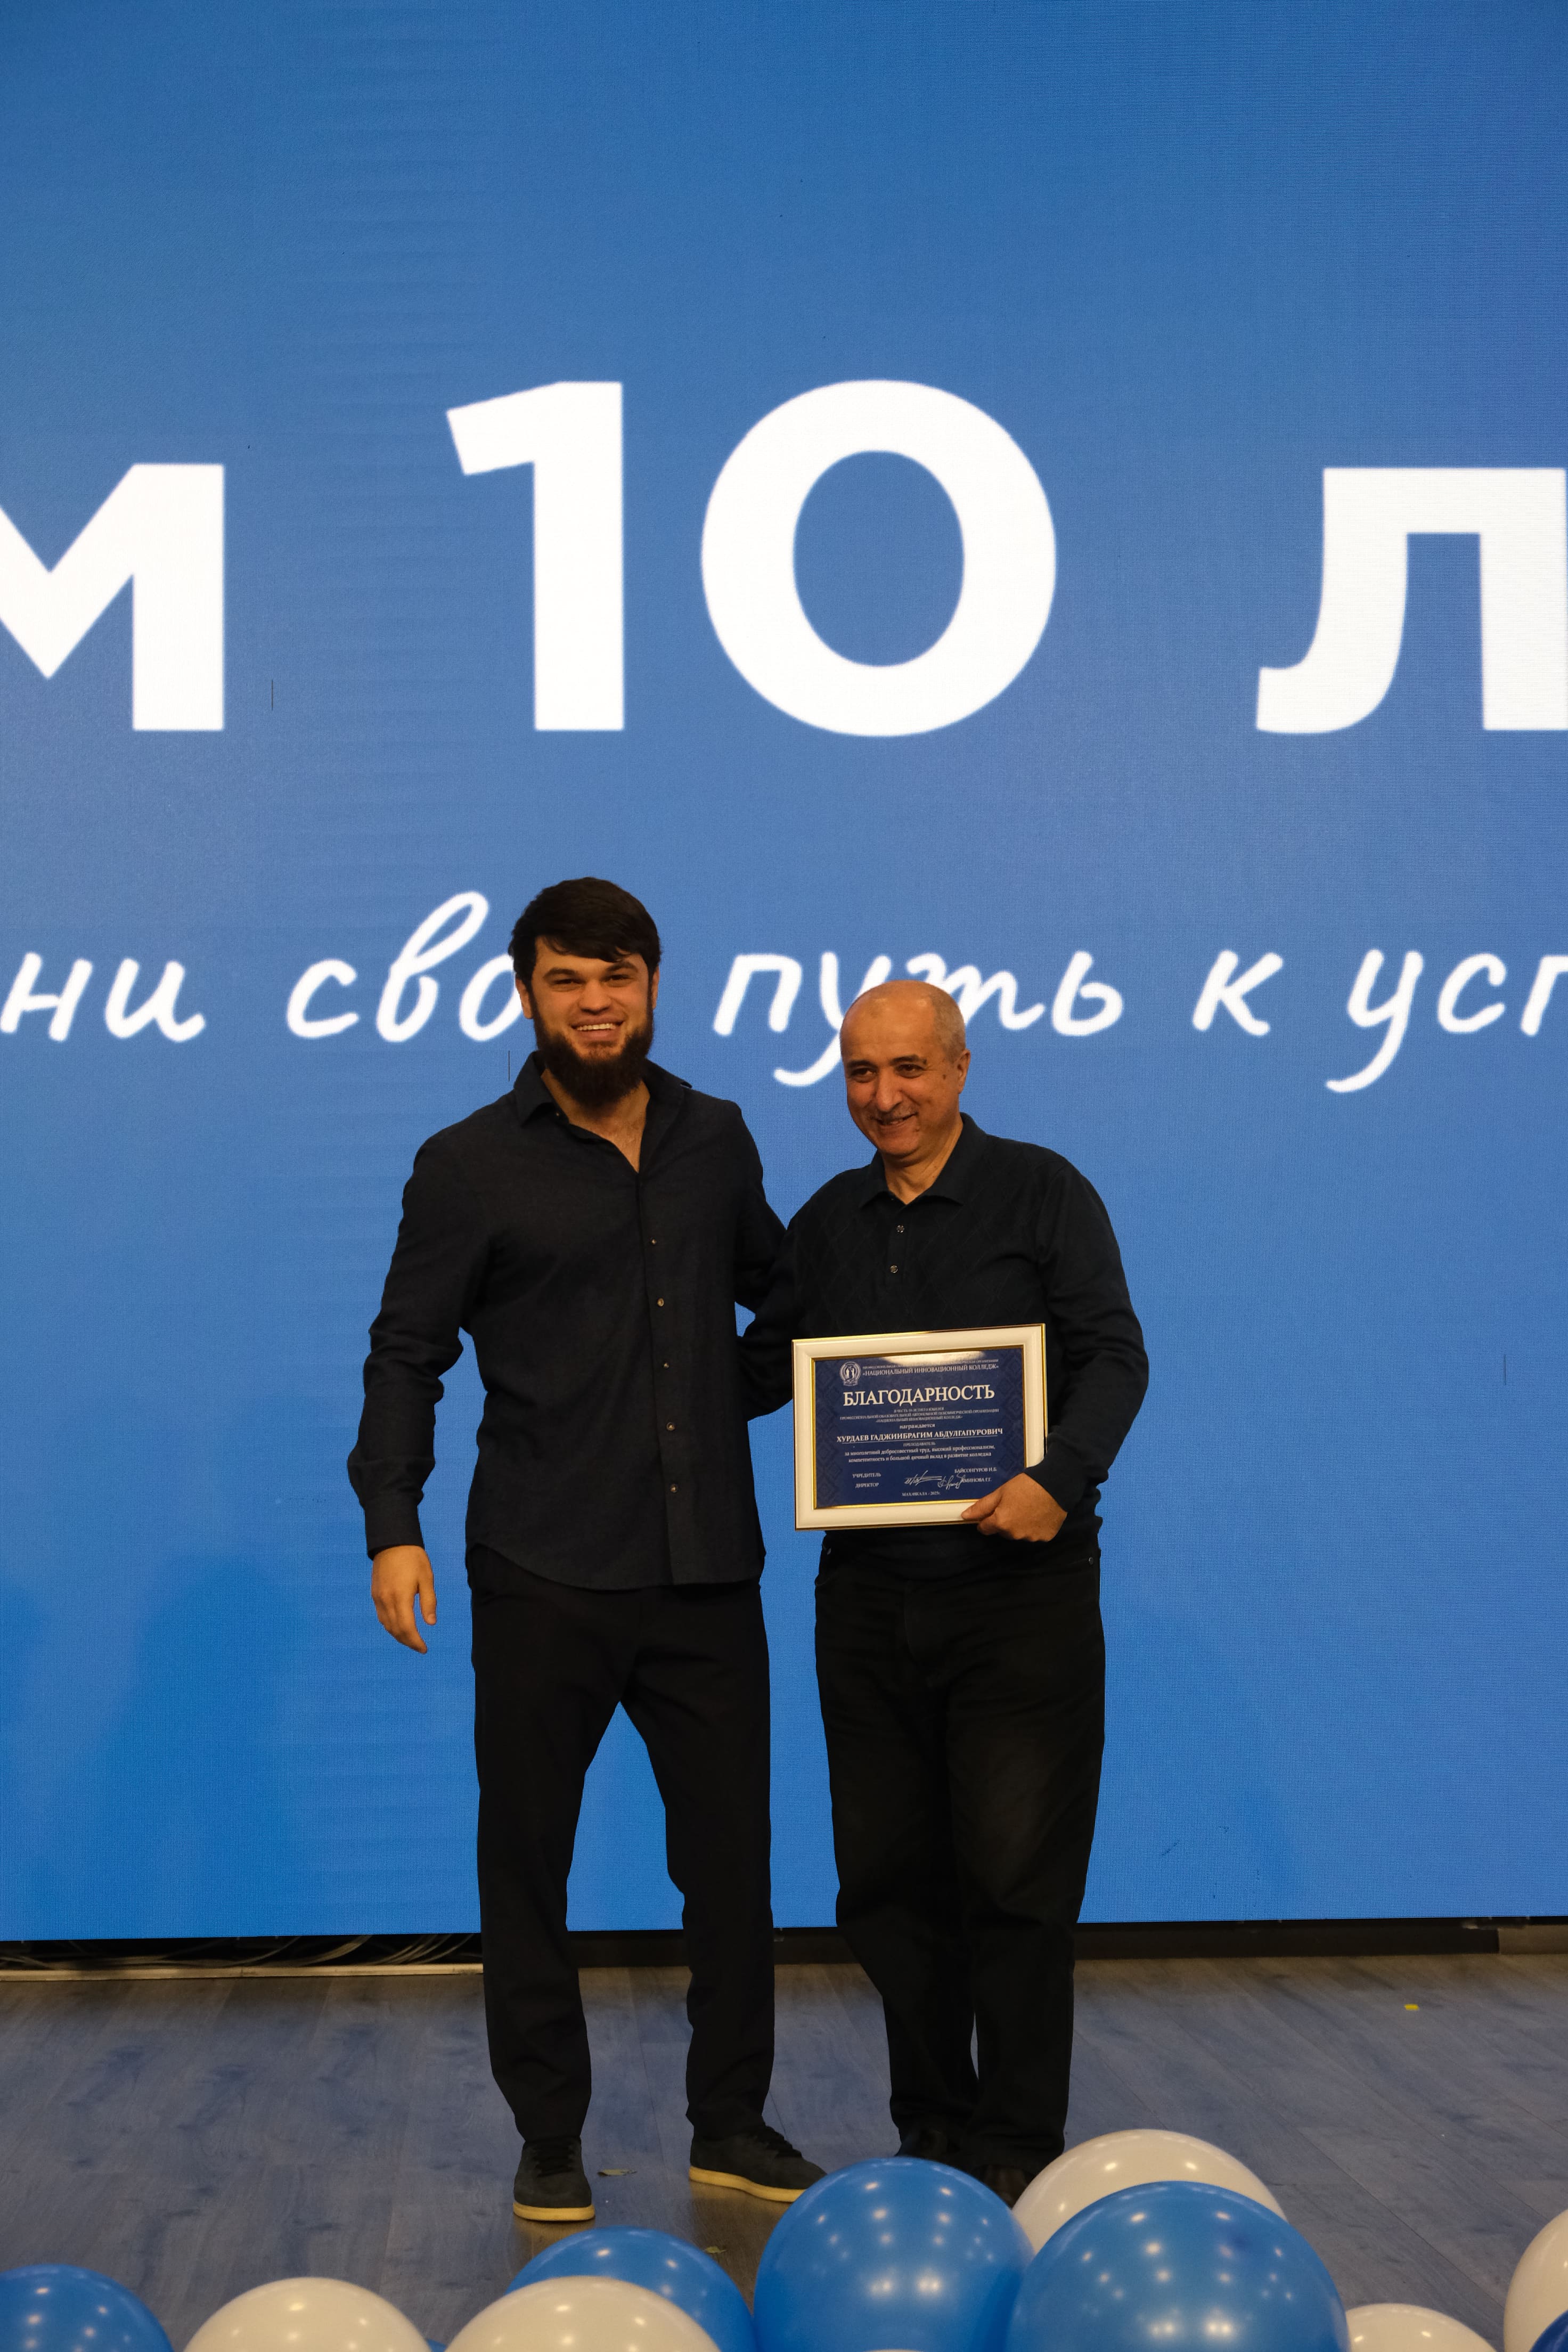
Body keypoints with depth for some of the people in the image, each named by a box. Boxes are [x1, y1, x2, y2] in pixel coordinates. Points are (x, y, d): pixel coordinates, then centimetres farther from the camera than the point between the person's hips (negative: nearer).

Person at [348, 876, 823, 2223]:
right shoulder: (471, 1166, -2)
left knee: (731, 1850, 8)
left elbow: (777, 1278, 26)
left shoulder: (715, 1141, 9)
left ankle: (732, 2124, 23)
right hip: (545, 1572, -3)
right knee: (527, 1858, 6)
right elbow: (407, 1354, -3)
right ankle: (551, 2140, 20)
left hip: (705, 1568, 3)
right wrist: (392, 1524, -12)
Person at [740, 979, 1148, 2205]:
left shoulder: (1041, 1193, -1)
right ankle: (934, 2127, 21)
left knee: (1015, 1873, -4)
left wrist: (1058, 1478, -24)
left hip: (1019, 1586, -5)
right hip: (869, 1592, 5)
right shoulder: (831, 1220, 13)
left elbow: (1113, 1355, -7)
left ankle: (1020, 2148, 7)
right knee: (888, 1877, 8)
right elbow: (765, 1366, 20)